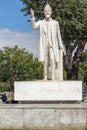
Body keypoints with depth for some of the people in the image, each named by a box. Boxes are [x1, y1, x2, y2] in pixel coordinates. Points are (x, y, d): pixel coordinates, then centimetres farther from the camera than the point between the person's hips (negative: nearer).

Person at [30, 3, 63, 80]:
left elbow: (58, 35, 7)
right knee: (45, 61, -2)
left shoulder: (55, 23, 6)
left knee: (52, 59, -11)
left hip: (53, 45, -1)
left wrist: (60, 46, 4)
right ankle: (46, 77, 3)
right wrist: (32, 17, -23)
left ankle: (52, 76, -10)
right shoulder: (40, 22, 7)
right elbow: (34, 27, -13)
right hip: (44, 45, 1)